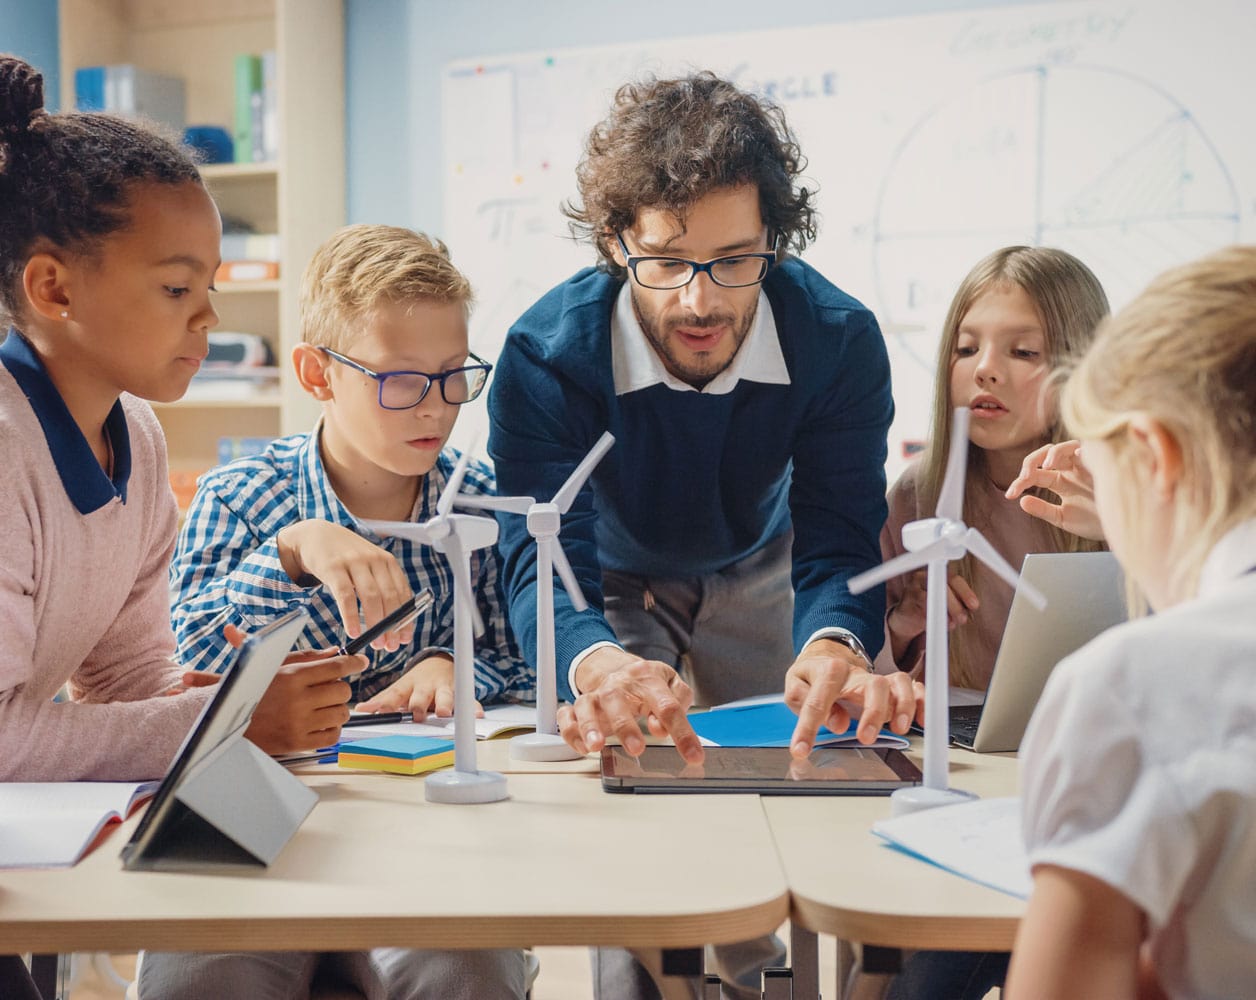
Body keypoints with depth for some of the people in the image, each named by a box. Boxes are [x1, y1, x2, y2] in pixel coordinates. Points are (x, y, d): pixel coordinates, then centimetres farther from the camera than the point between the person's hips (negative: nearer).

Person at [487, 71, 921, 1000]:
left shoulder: (839, 339, -28)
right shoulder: (544, 354, -33)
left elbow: (838, 542, -29)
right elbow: (542, 558, -39)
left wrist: (836, 645, -53)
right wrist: (598, 664, -63)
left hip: (757, 580, 2)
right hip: (614, 587, -1)